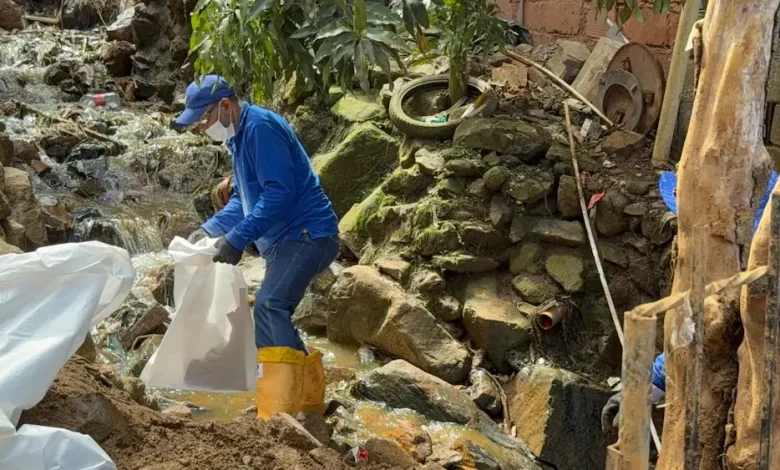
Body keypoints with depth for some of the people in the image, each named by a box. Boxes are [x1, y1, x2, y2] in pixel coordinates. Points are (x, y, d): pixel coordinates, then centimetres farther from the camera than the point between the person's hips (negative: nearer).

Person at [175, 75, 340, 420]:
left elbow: (279, 192, -24)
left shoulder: (260, 127, -15)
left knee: (269, 306, -25)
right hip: (287, 240, 11)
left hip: (307, 235, -11)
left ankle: (277, 417, -28)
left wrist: (237, 239, -25)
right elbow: (244, 198, 25)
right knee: (273, 315, 14)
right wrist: (210, 229, 13)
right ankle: (310, 401, 24)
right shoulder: (238, 136, 17)